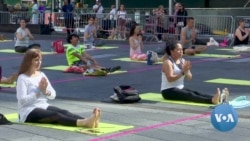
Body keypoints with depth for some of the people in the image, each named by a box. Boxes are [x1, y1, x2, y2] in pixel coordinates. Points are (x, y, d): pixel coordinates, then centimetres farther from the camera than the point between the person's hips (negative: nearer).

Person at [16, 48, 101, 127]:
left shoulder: (41, 74, 12)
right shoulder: (22, 78, -8)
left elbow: (53, 95, 11)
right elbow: (22, 100, -19)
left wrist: (45, 91, -10)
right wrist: (39, 91, -20)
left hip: (43, 107, 7)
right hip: (28, 112, -7)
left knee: (64, 112, -23)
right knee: (56, 115, -31)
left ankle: (86, 121, -49)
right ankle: (84, 123, -55)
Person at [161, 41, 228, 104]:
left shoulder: (183, 61, 9)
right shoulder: (168, 62, -12)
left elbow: (189, 77, 6)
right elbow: (170, 79, -23)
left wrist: (186, 71, -15)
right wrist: (183, 72, -28)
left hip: (180, 88, 7)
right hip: (168, 91, -7)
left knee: (196, 93, -20)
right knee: (190, 95, -31)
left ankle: (219, 98, -44)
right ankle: (212, 100, -56)